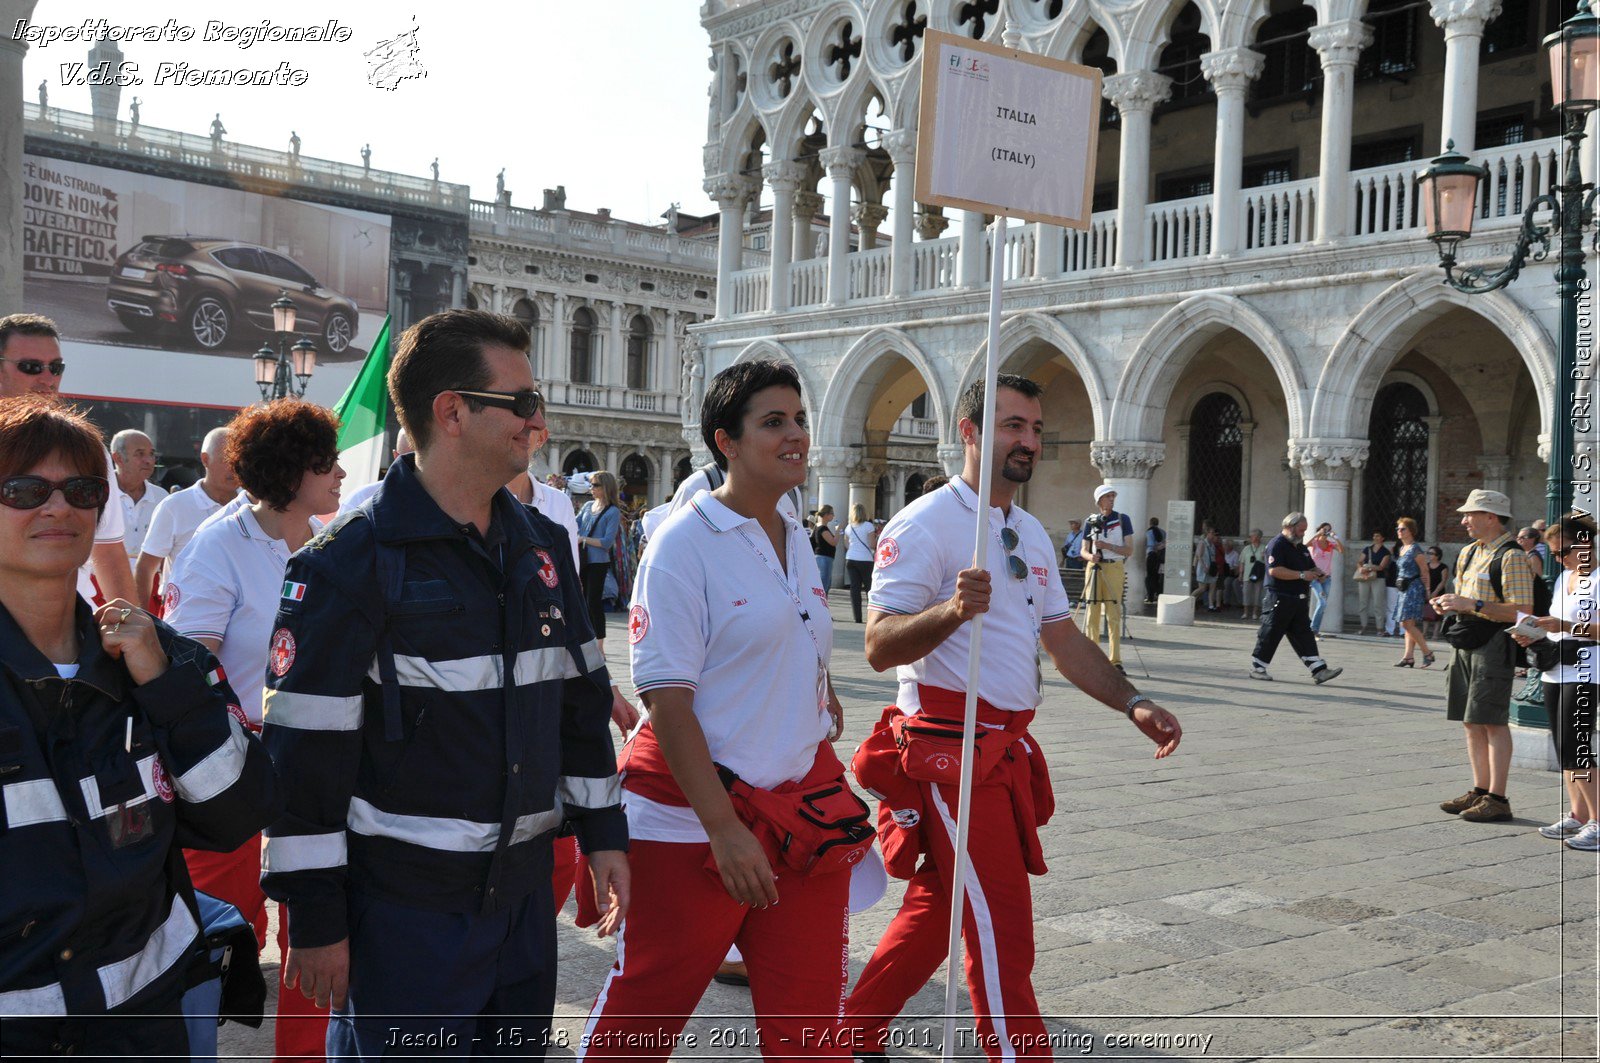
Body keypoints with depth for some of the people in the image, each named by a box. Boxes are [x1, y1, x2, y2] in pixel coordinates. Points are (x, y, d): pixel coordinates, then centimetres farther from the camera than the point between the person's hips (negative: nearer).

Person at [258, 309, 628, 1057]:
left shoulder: (542, 546, 7)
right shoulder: (350, 564, -14)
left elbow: (581, 699, 15)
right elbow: (305, 753, -14)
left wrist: (602, 833, 13)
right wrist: (314, 919, -12)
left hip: (523, 892, 7)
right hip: (403, 910, -6)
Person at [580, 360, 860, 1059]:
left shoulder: (797, 541, 10)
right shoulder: (684, 542, -11)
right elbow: (665, 697, -16)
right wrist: (724, 828, -20)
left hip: (802, 805, 6)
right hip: (693, 815, -6)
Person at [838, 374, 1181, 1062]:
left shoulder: (1032, 534, 15)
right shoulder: (924, 525, -13)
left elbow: (1062, 638, 19)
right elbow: (879, 646, -19)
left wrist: (1132, 704, 7)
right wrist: (951, 609, -36)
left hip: (1005, 748, 9)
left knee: (938, 906, 17)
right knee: (1001, 927, -5)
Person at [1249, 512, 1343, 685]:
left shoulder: (1300, 547, 19)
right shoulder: (1277, 545, -11)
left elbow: (1311, 567, 30)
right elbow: (1274, 570, -23)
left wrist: (1317, 573, 5)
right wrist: (1302, 575, -22)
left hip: (1298, 599, 9)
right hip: (1280, 599, -9)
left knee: (1304, 635, 4)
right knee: (1270, 634, -1)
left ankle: (1319, 670, 0)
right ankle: (1256, 668, 10)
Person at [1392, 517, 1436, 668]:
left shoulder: (1415, 548, -11)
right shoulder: (1402, 548, 15)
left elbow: (1424, 570, -12)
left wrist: (1427, 590, -12)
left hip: (1414, 588, -9)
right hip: (1405, 589, 9)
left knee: (1407, 623, -13)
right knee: (1409, 624, 7)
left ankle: (1427, 653, -6)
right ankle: (1409, 656, 7)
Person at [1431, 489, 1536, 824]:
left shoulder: (1511, 557, -12)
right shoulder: (1469, 553, 16)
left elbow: (1521, 610, -18)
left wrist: (1473, 605, -22)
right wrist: (1450, 604, 5)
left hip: (1494, 643, -9)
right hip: (1466, 643, 9)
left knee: (1493, 721, -7)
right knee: (1472, 722, 11)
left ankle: (1497, 800, -3)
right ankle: (1479, 791, 18)